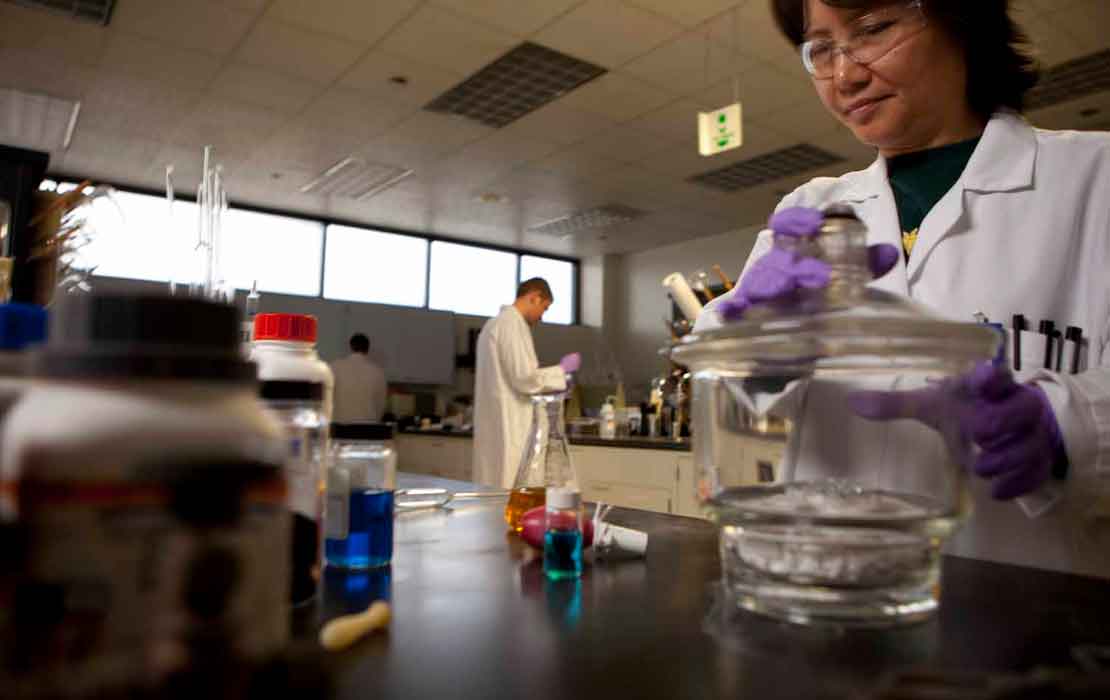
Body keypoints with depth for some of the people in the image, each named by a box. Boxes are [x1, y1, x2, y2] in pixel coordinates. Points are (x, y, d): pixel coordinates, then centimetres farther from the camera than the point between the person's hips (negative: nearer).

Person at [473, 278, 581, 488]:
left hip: (495, 424, 10)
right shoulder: (512, 324, -13)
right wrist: (562, 369, -5)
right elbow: (524, 378, -19)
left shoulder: (495, 323, 18)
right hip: (509, 426, -10)